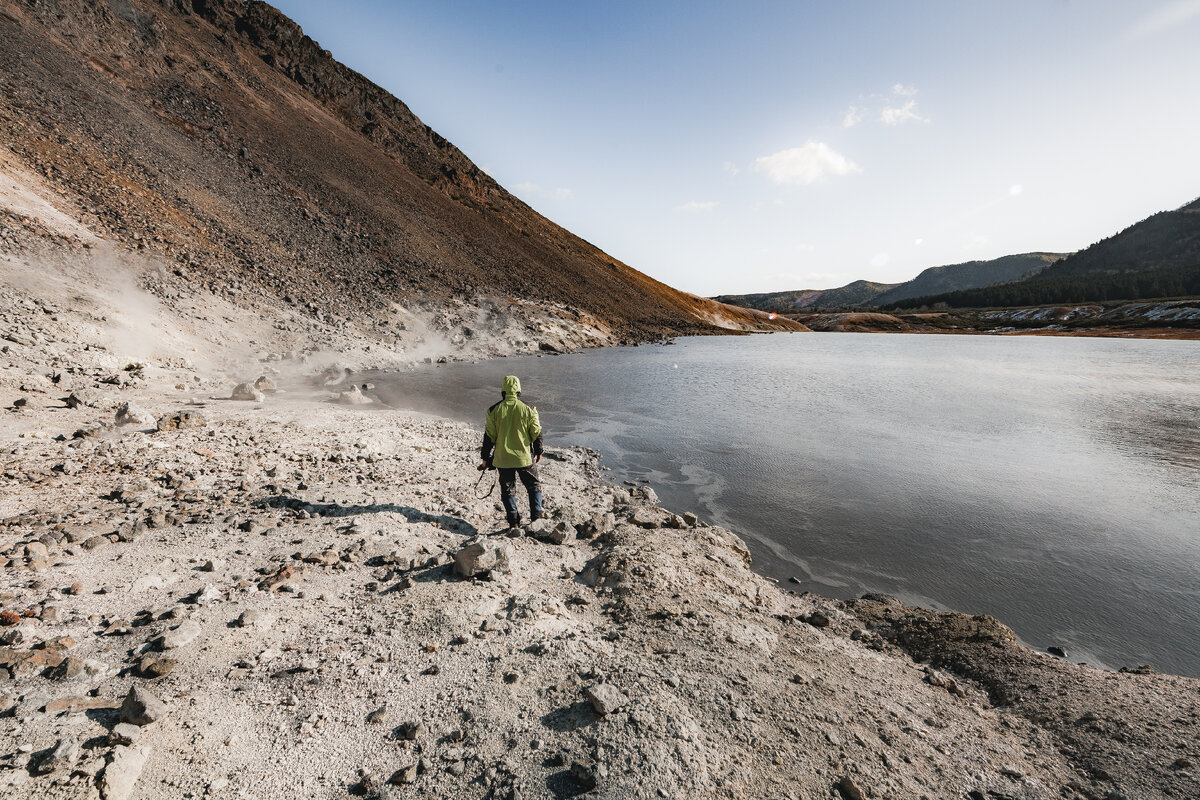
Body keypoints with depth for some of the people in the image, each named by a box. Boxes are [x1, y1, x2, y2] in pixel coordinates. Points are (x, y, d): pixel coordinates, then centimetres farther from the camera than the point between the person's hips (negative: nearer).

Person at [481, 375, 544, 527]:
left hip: (503, 459, 1)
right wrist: (539, 452, 13)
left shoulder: (493, 411, -6)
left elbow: (489, 436, -2)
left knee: (507, 490, 14)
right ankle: (536, 517, 11)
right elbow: (537, 433, -1)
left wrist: (486, 457, 8)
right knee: (534, 486, 16)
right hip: (525, 458, -1)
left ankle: (514, 522, 13)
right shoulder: (528, 410, -8)